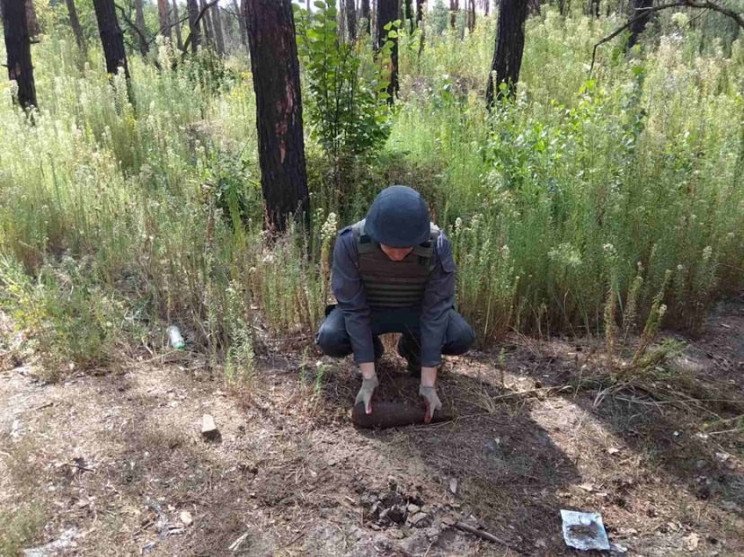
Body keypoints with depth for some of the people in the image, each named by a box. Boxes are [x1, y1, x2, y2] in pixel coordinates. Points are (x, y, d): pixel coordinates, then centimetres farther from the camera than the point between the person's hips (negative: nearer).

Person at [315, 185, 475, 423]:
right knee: (329, 339, -28)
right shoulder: (350, 242, -31)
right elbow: (353, 309, -25)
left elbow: (435, 311, -25)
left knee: (462, 337, -25)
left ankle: (412, 348, 8)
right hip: (367, 309, 0)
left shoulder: (438, 245, -29)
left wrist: (428, 382, -26)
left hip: (416, 310, 1)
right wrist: (368, 376, -28)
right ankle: (370, 349, 6)